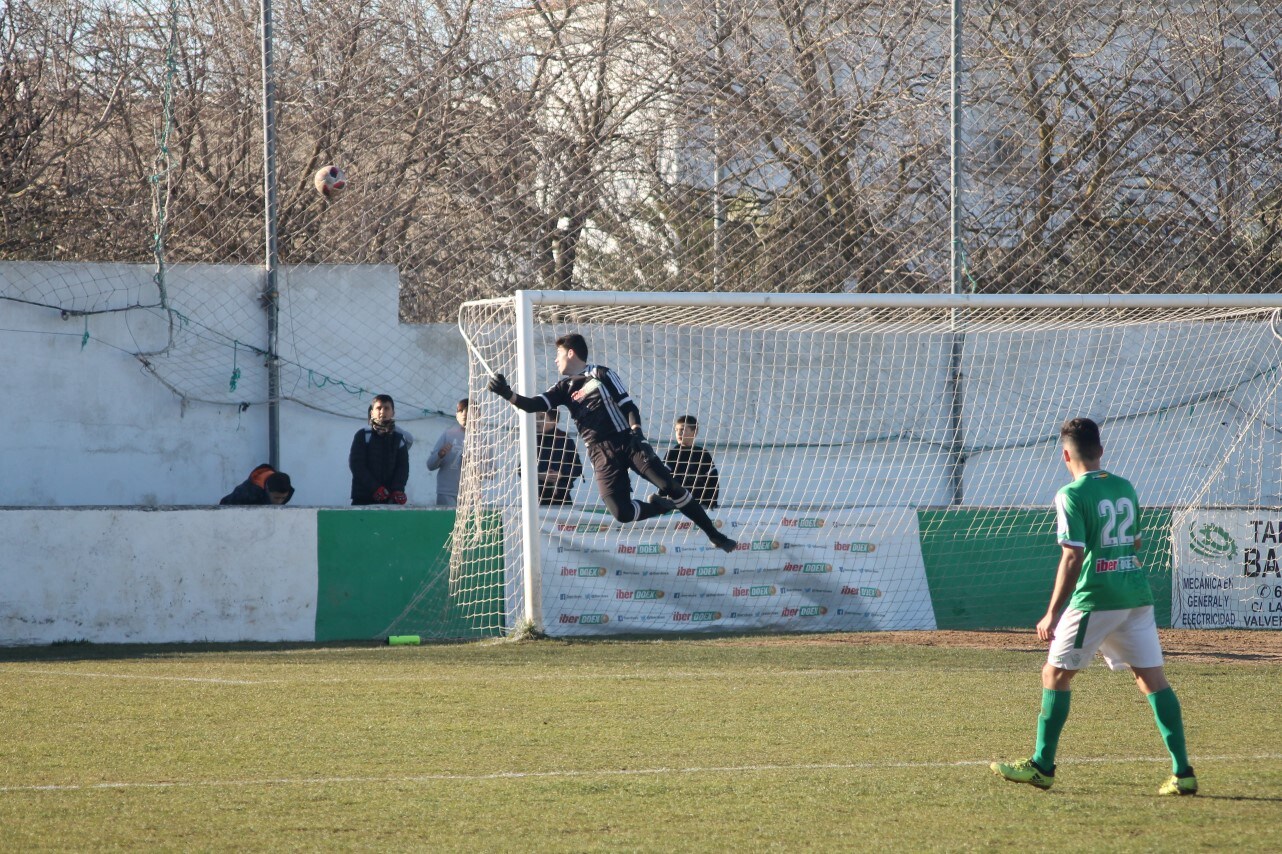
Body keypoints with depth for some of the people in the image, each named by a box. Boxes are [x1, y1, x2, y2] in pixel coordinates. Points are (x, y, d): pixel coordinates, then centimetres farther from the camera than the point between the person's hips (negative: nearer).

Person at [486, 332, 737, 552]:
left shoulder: (601, 375, 4)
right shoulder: (564, 388, 13)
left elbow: (629, 406, 2)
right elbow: (534, 405, 2)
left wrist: (636, 431, -15)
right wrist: (507, 394, -13)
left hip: (627, 441, -2)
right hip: (602, 455, 2)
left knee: (670, 486, -14)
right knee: (622, 512, -17)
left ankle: (713, 534, -3)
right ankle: (663, 506, 12)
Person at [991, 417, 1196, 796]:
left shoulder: (1072, 495, -8)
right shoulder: (1125, 488, 12)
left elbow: (1073, 557, -13)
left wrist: (1053, 613, -10)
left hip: (1095, 598, -6)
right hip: (1138, 593, 6)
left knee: (1055, 674, 8)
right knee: (1153, 677, 4)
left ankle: (1041, 766, 10)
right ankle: (1182, 772, -4)